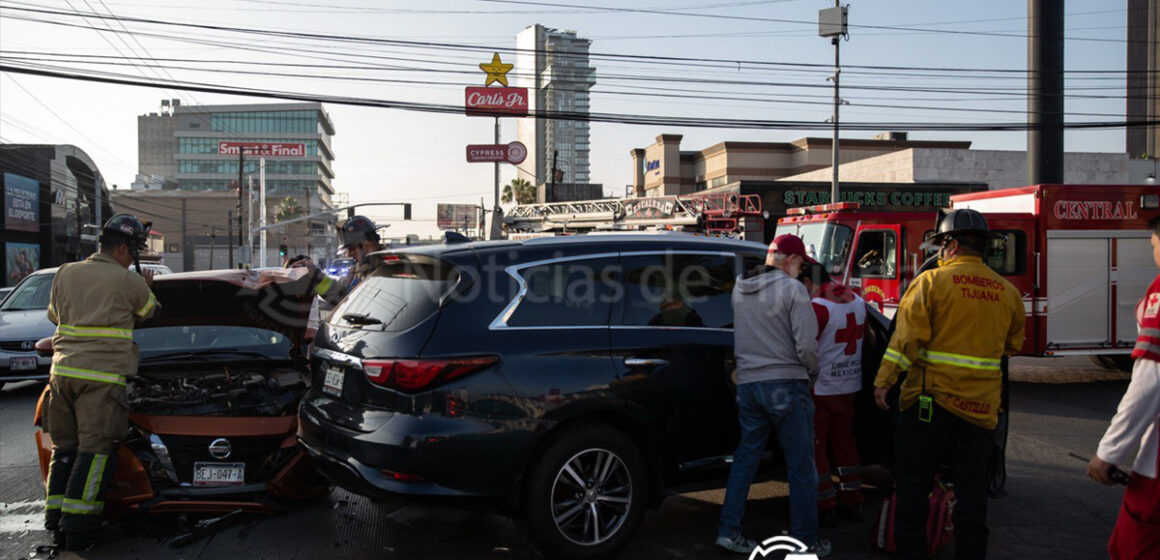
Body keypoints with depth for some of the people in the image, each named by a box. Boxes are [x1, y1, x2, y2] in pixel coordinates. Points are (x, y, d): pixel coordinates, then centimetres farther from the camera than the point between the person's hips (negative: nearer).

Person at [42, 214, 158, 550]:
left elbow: (54, 315, 25)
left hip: (62, 371, 6)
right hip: (102, 375, -6)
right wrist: (146, 287, 35)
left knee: (64, 448, 14)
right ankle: (78, 528, -2)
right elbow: (147, 312, 17)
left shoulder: (65, 273, 11)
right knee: (95, 450, -2)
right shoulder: (129, 282, -3)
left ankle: (56, 523, 18)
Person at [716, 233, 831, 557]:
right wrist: (812, 370, 4)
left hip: (748, 383, 6)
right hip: (787, 385, -6)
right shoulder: (792, 289, -11)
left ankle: (729, 531, 17)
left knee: (745, 459, 16)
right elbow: (806, 345, -14)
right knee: (801, 467, 6)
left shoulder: (739, 288, 9)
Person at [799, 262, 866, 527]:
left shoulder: (818, 307, -18)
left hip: (822, 388, -7)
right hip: (850, 385, 7)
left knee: (815, 446, 5)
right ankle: (852, 502, 24)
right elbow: (860, 339, 13)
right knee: (844, 441, 18)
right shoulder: (858, 301, 5)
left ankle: (825, 507, 9)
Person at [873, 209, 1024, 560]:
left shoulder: (932, 281, -7)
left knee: (913, 485, 7)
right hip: (981, 406, 4)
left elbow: (908, 337, -14)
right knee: (972, 491, 13)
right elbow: (1013, 345, 19)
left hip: (930, 399, -4)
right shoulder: (1006, 291, 7)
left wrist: (884, 380, -10)